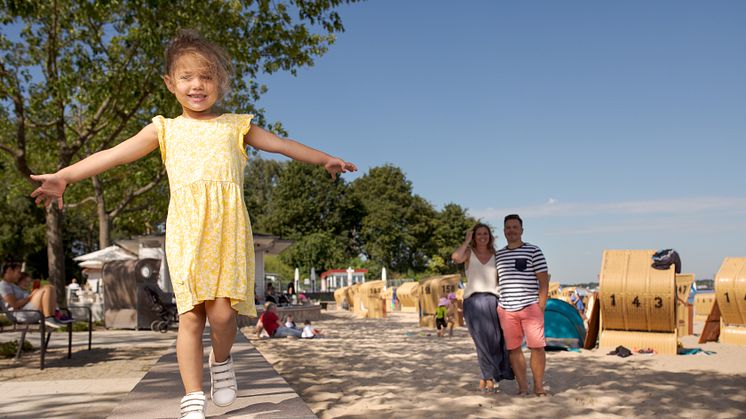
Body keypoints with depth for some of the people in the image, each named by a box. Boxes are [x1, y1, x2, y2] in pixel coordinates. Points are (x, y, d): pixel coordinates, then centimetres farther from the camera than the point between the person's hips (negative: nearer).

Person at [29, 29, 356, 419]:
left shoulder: (235, 125, 18)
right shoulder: (165, 129, 16)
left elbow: (282, 144, 24)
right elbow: (115, 154, 10)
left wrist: (325, 159, 26)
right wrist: (64, 175, 1)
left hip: (227, 226, 0)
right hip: (187, 230, 0)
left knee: (221, 311, -11)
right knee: (190, 314, -3)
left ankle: (221, 361, 21)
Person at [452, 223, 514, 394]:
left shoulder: (496, 256, 13)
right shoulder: (469, 253, 5)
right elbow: (455, 257, -19)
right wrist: (467, 240, -7)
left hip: (492, 300, 3)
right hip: (473, 301, -2)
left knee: (494, 340, -2)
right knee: (484, 340, -8)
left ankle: (484, 380, 11)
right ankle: (490, 380, 2)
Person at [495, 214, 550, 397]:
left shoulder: (534, 251, 2)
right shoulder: (498, 255, 13)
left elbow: (544, 281, -1)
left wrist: (541, 307, -7)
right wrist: (496, 308, 9)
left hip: (530, 307, -3)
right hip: (506, 309, 3)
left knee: (537, 347, -4)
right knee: (513, 349, 3)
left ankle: (538, 386, 8)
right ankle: (522, 387, 11)